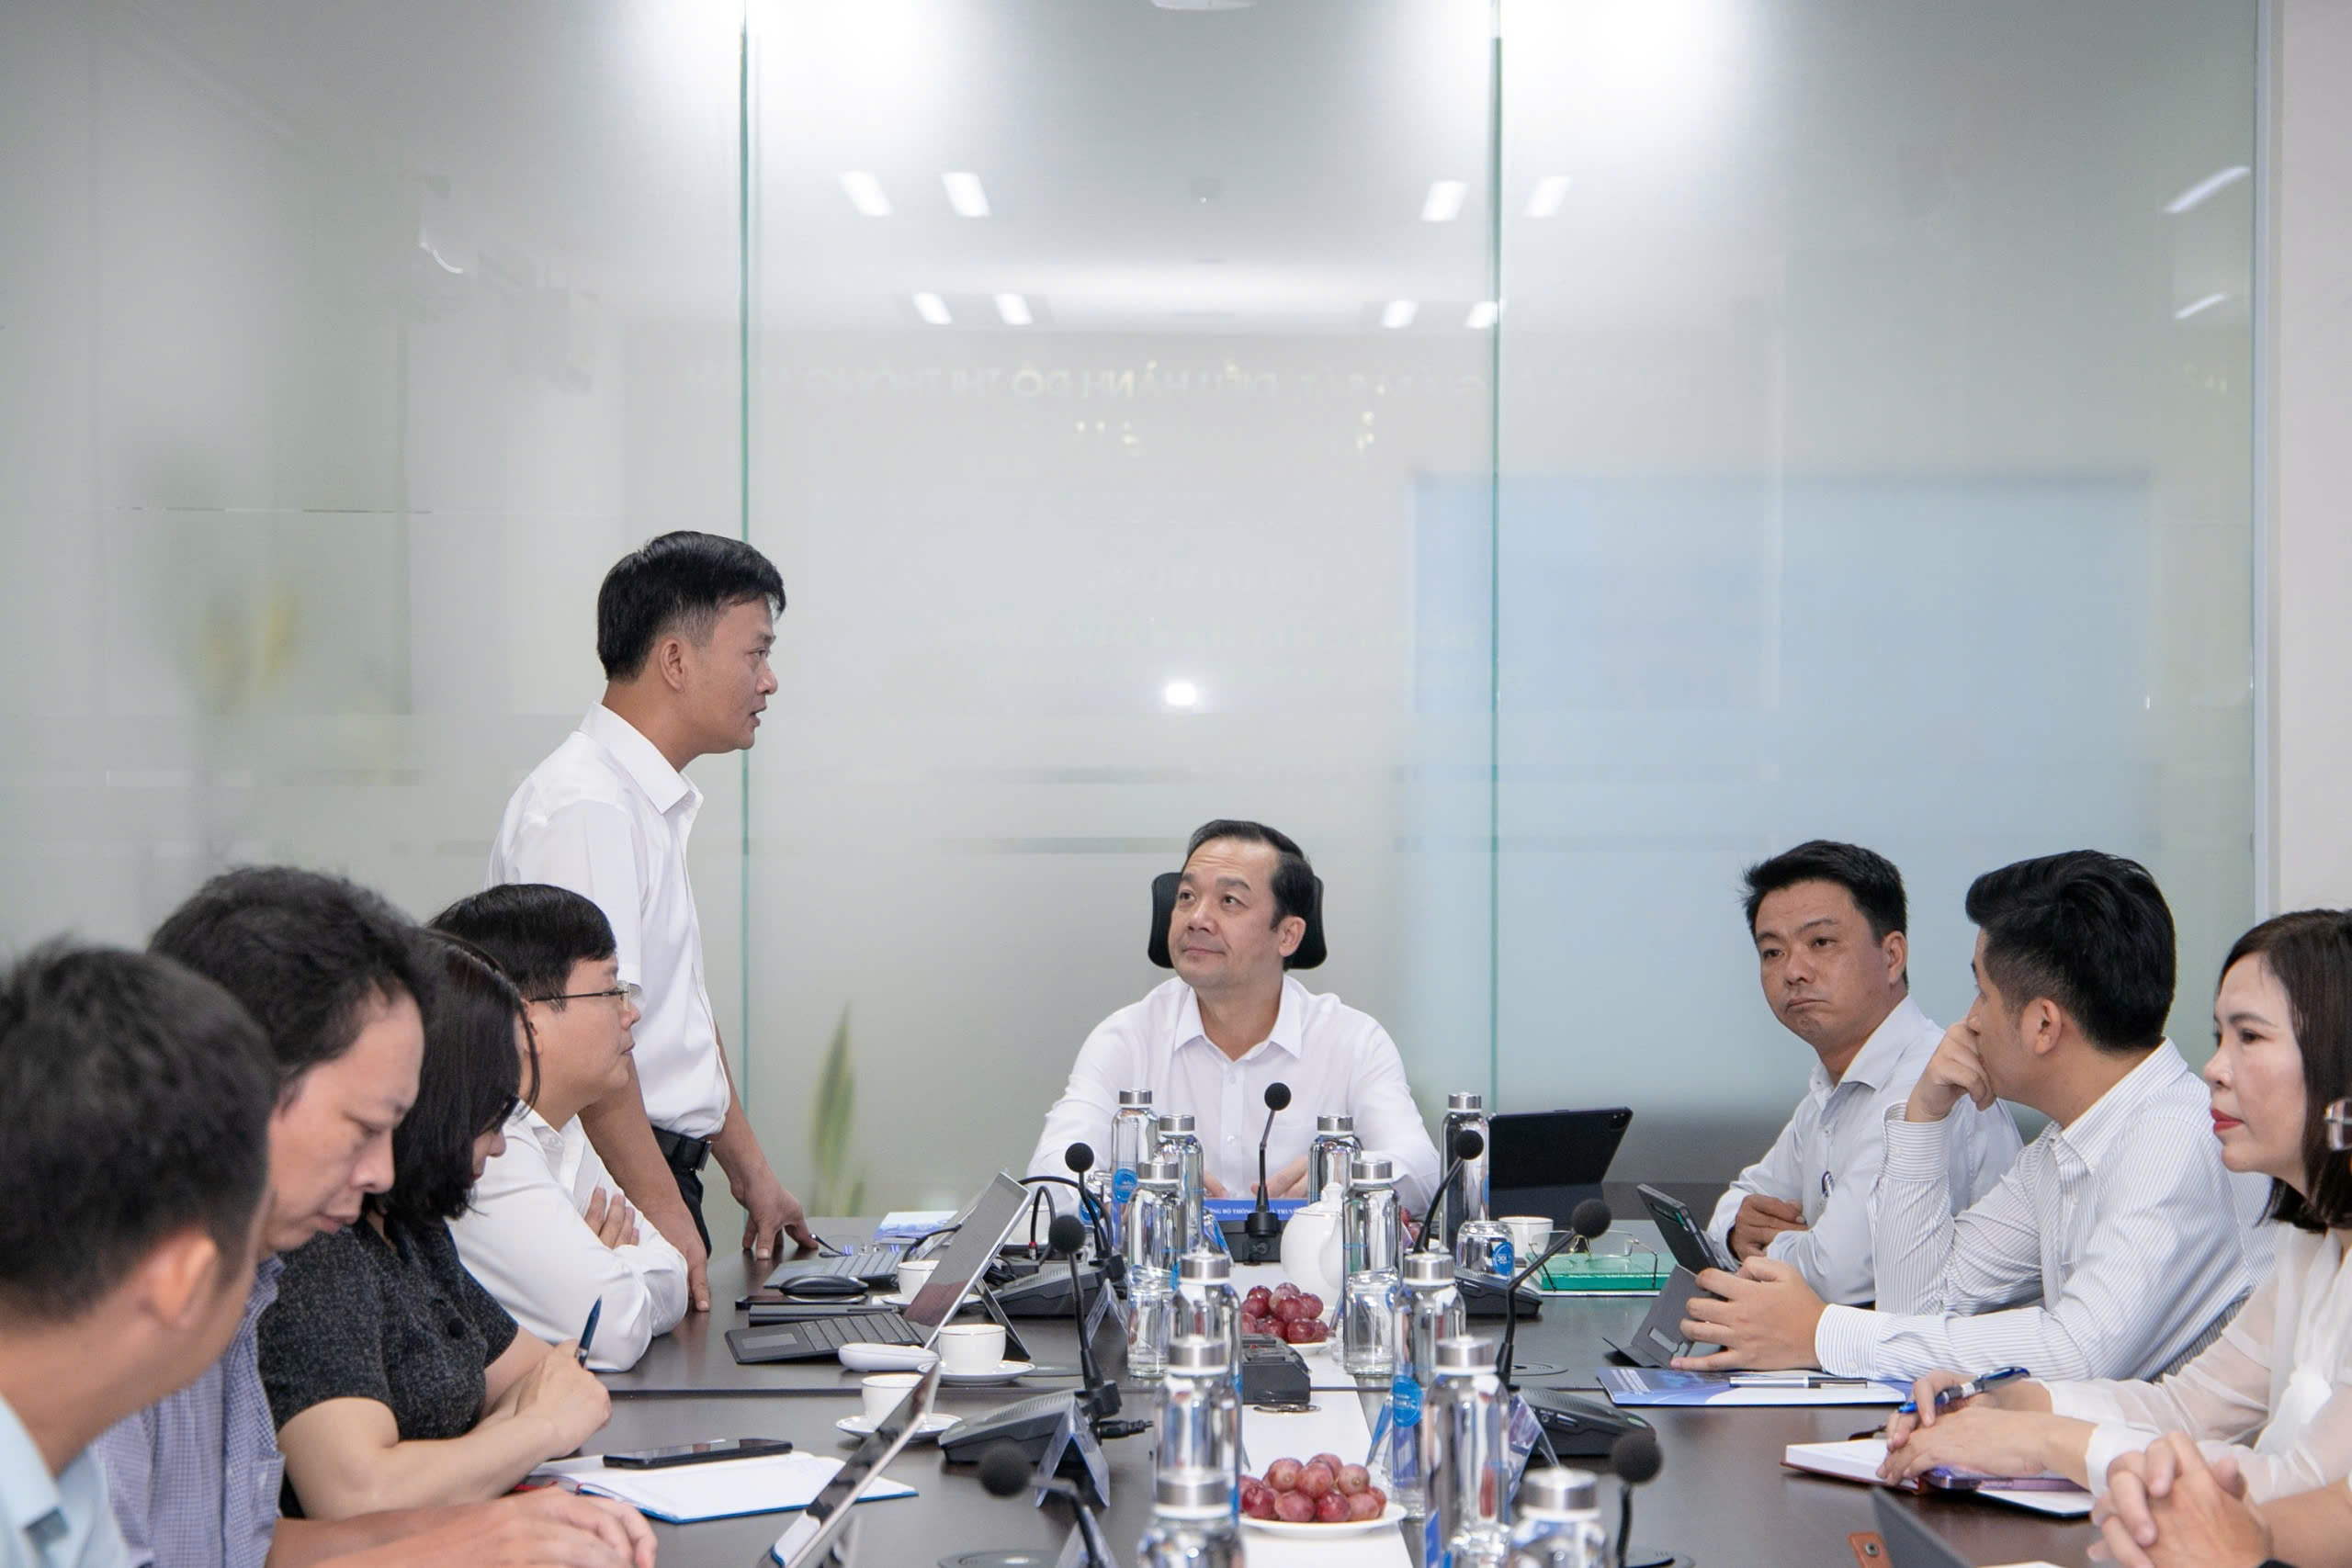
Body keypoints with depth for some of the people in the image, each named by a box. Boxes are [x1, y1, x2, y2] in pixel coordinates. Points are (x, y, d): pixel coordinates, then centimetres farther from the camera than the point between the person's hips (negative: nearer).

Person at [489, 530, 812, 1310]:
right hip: (614, 1191, -9)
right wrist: (665, 1214, -22)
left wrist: (749, 1169, 24)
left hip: (660, 1173, 9)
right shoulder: (586, 807, -16)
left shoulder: (655, 802, 17)